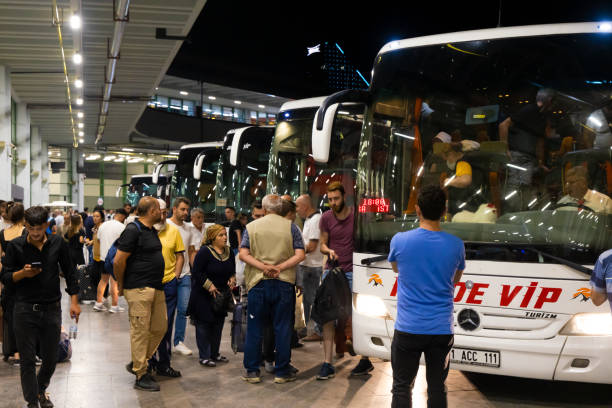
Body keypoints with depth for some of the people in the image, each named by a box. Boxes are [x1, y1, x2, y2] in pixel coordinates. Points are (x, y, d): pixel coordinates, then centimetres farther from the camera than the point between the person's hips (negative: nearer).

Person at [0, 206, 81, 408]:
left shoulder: (58, 244, 1)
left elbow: (70, 273, 8)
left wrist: (74, 301, 4)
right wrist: (22, 273, -20)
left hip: (52, 308, 2)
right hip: (25, 310, -2)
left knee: (50, 359, 11)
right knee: (27, 360, 2)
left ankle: (41, 390, 38)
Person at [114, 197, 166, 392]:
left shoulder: (152, 231, 16)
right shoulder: (133, 230, -13)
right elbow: (118, 261, -15)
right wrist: (121, 285, -5)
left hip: (156, 288, 9)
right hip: (139, 288, -9)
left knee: (160, 328, 13)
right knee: (140, 331, -3)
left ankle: (137, 363, 28)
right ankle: (141, 376, 5)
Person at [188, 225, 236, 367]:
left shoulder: (229, 252, 6)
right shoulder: (204, 251, -15)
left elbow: (232, 270, 19)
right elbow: (197, 273, -17)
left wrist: (232, 279, -1)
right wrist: (210, 285, -20)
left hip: (221, 295, 7)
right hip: (203, 295, -7)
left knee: (218, 324, 11)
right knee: (204, 325, -3)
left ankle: (214, 354, 22)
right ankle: (204, 356, 3)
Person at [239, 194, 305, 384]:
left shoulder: (251, 227, 5)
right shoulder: (291, 227, 3)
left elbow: (243, 254, -4)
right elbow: (300, 255, -6)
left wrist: (263, 267, -12)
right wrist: (280, 267, -11)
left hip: (258, 283, 1)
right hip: (284, 283, 0)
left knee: (254, 328, 8)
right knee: (283, 328, 5)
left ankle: (252, 371, 13)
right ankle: (282, 372, 10)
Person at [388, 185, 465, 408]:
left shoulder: (400, 240, -9)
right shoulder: (456, 245, -3)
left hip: (408, 329, -2)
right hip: (441, 330, 2)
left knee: (402, 387, 8)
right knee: (437, 387, 11)